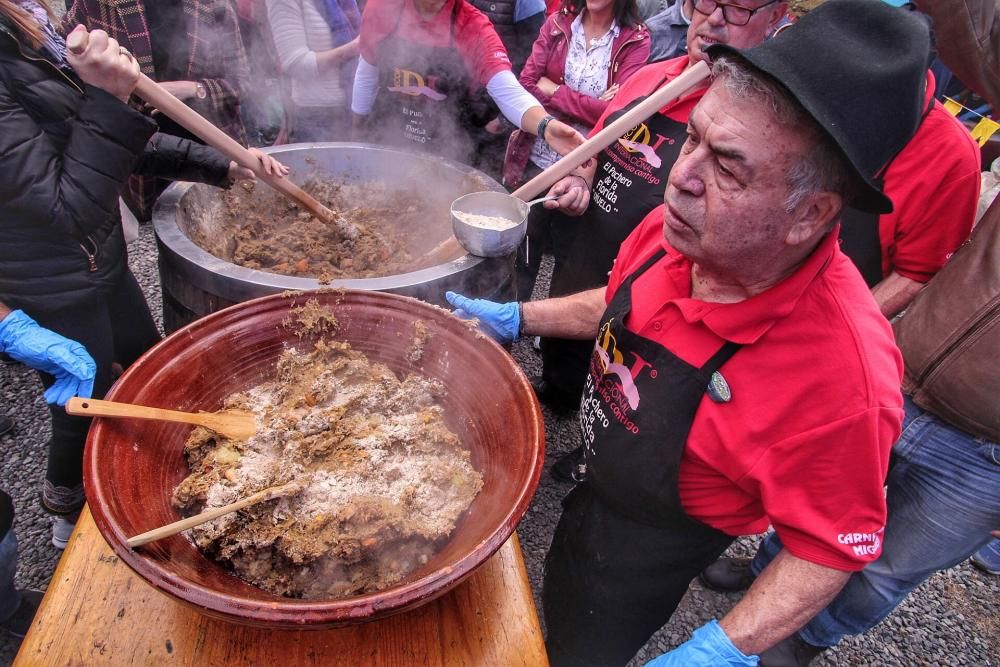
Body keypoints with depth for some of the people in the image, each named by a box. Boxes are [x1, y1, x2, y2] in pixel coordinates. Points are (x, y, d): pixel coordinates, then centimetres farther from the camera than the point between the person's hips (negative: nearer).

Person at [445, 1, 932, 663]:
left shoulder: (843, 381, -39)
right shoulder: (680, 227, -21)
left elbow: (831, 551, -23)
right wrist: (517, 317, 1)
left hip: (653, 547, -5)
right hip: (595, 480, 6)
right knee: (559, 605, 33)